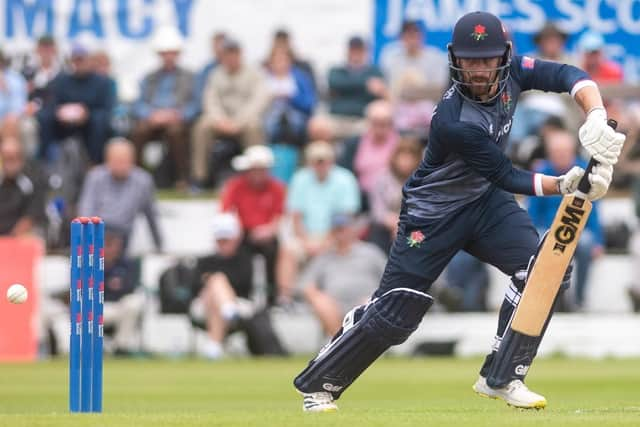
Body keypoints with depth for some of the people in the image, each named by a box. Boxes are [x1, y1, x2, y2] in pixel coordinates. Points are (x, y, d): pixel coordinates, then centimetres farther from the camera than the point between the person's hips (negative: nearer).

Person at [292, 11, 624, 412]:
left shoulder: (510, 73, -15)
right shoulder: (454, 123, -32)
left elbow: (569, 76, -20)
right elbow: (508, 178, -27)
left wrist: (597, 119, -38)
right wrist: (564, 185, -38)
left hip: (484, 199, 6)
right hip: (433, 213, -6)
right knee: (394, 313, -5)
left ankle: (501, 378, -4)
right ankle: (318, 385, 14)